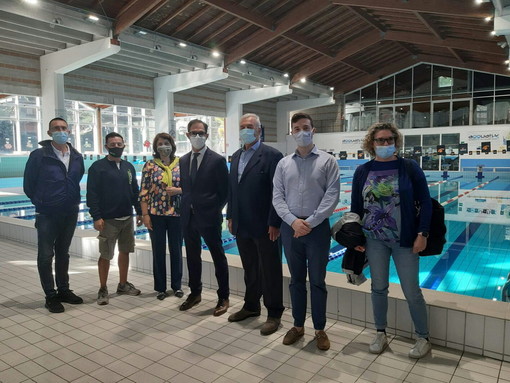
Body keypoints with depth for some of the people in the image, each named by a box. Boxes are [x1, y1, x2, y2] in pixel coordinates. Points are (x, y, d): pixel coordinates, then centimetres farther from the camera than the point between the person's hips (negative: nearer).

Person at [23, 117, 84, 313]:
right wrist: (41, 202, 5)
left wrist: (73, 200, 11)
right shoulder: (39, 155, -9)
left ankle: (64, 290, 28)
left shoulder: (77, 157, 3)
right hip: (47, 214, -4)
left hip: (70, 213, 4)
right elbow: (29, 185, -1)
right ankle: (50, 296, 14)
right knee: (46, 255, 3)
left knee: (63, 253, 16)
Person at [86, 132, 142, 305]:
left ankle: (123, 284, 26)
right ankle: (103, 289, 15)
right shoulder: (98, 167, -5)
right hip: (108, 220, -5)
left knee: (125, 251, 12)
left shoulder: (129, 167, 10)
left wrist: (139, 212, 11)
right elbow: (92, 195, -9)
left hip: (127, 218, 5)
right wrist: (96, 217, -15)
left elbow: (135, 192, 15)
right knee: (105, 255, 1)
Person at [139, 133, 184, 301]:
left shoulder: (181, 164, 3)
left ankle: (176, 285, 25)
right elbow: (144, 192, -1)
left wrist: (178, 190, -14)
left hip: (176, 213, 1)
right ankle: (160, 288, 22)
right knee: (158, 251, 8)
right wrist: (145, 215, -6)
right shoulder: (150, 166, 0)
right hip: (156, 214, -1)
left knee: (176, 250, 9)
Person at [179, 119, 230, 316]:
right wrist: (185, 207, 5)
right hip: (188, 217, 6)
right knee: (192, 257, 15)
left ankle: (223, 298, 18)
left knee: (218, 257, 6)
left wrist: (215, 211, -6)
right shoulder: (183, 160, 10)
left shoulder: (217, 160, -7)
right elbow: (183, 187, 15)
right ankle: (195, 293, 32)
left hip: (209, 217, -5)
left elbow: (224, 191, -4)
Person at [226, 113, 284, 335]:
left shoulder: (272, 156, -10)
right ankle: (251, 306, 34)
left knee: (270, 271, 6)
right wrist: (231, 217, 13)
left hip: (264, 226, -6)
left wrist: (274, 224, -17)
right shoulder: (236, 157, 12)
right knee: (250, 269, 18)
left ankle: (274, 314, 20)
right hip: (242, 225, 6)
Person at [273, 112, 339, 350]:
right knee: (296, 280, 13)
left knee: (317, 281, 7)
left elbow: (332, 196, -8)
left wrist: (310, 223, -14)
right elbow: (277, 197, 2)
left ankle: (320, 329, 22)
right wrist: (293, 221, -12)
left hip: (317, 228, -2)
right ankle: (298, 326, 27)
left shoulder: (327, 161, 0)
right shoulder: (283, 164, 7)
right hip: (290, 227, 3)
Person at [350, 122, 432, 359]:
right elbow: (355, 206, 6)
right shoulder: (362, 171, 0)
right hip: (374, 239, 2)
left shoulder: (410, 167, -6)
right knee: (378, 287, 12)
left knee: (411, 291, 5)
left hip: (405, 240, -2)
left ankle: (423, 338, 26)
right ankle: (381, 334, 30)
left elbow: (425, 202, -5)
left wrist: (422, 234, -11)